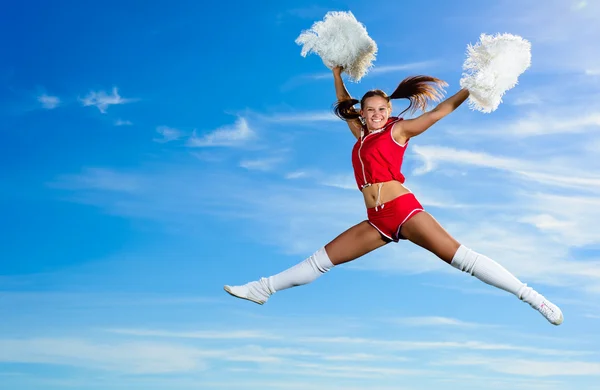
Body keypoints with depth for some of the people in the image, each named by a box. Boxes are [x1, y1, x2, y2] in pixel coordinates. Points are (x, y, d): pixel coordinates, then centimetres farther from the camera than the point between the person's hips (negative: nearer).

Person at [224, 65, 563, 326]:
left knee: (461, 256, -16)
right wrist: (337, 73, 37)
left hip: (404, 209, -6)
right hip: (377, 221, 6)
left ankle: (532, 296, -14)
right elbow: (344, 106, 35)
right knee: (322, 259, 9)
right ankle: (263, 289, 17)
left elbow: (442, 110, -1)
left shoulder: (398, 130, 4)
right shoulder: (361, 134, 19)